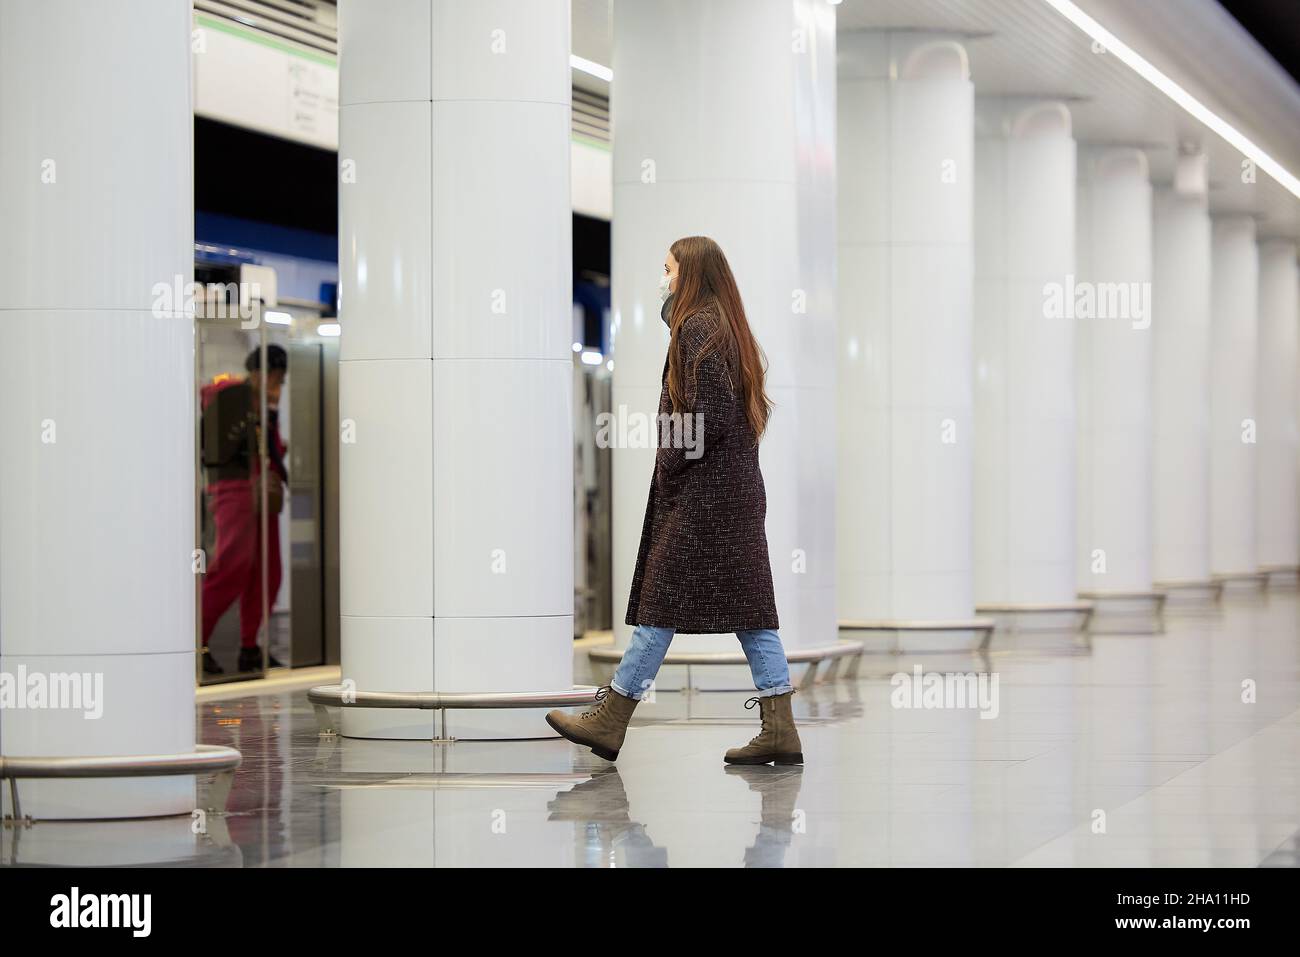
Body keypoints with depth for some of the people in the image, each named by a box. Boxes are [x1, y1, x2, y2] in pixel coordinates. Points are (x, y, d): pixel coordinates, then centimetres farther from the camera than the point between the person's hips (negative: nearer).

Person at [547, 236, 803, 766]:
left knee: (662, 601, -4)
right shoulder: (730, 327, 16)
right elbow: (754, 409, 18)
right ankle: (779, 728, 0)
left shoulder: (695, 328, -11)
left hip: (701, 487, -9)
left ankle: (609, 720, 2)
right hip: (741, 484, 9)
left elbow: (708, 416, -19)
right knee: (747, 604, 5)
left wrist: (668, 463, -11)